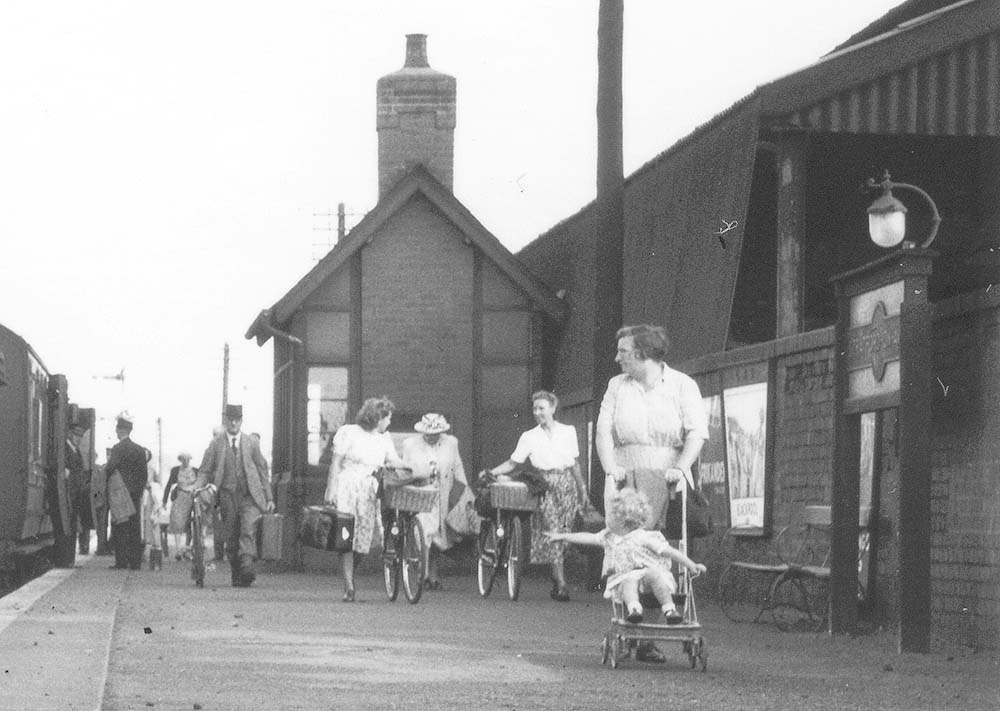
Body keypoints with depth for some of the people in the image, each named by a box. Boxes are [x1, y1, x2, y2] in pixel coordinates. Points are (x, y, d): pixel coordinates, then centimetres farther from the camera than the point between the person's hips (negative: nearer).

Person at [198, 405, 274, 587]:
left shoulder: (250, 443, 11)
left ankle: (247, 568, -31)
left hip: (250, 496, -1)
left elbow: (262, 470, 15)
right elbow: (204, 471, 8)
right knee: (231, 538, 3)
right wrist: (198, 489, -12)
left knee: (248, 530, -20)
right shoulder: (216, 444, 8)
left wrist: (269, 497, 12)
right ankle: (237, 576, 11)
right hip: (228, 496, 1)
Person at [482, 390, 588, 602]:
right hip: (545, 487, -2)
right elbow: (513, 463, 5)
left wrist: (582, 490, 16)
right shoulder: (530, 437, 5)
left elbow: (575, 464, 15)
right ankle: (561, 586, -15)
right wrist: (494, 472, -9)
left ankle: (557, 582, 11)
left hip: (566, 485, 2)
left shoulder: (568, 432, 10)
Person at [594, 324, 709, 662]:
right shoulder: (617, 386, 17)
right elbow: (603, 430, 10)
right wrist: (610, 468, -6)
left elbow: (697, 432, 0)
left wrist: (681, 468, -15)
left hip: (665, 479, -2)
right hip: (625, 478, 2)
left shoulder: (682, 385, 8)